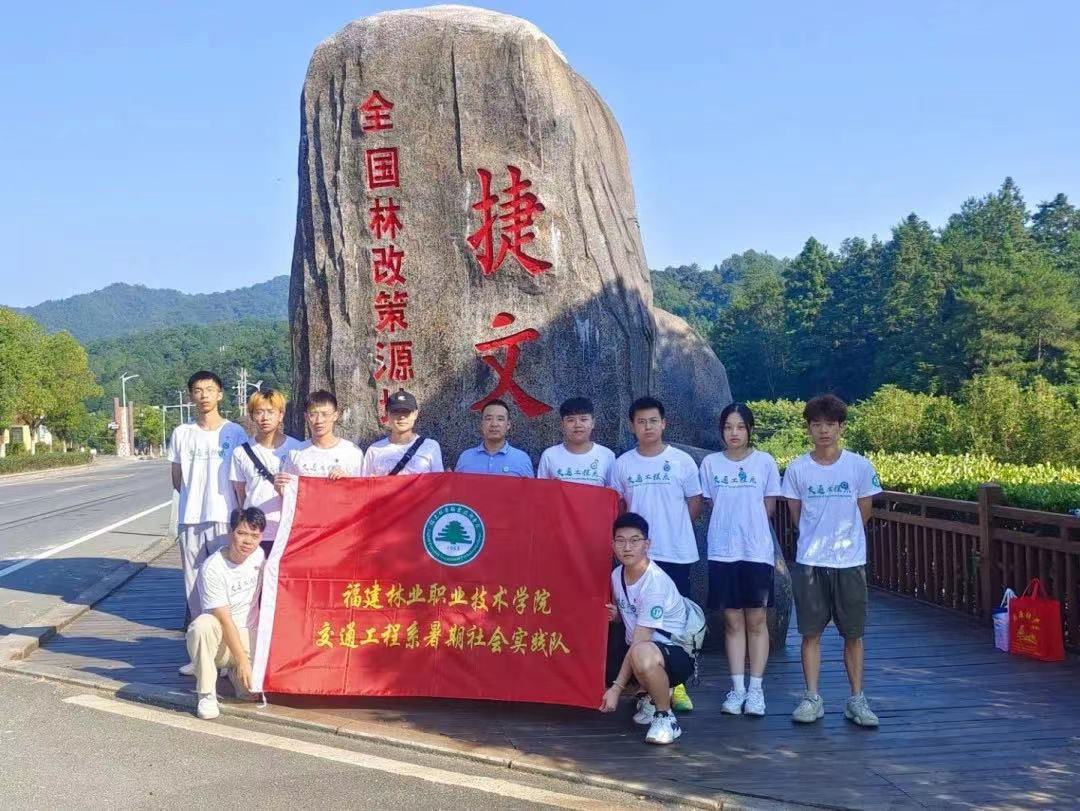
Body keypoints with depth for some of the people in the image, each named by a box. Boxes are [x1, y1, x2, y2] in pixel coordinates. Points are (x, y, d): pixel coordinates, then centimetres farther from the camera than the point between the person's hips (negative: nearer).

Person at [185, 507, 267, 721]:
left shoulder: (260, 555, -6)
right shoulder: (212, 568, -21)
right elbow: (224, 619, -21)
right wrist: (242, 660, -21)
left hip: (248, 636, 4)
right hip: (220, 635, -3)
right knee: (201, 626, -39)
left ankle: (233, 672, 18)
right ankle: (206, 694, -20)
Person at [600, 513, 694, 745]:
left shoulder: (656, 581, -24)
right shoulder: (617, 574, 2)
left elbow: (640, 641, -26)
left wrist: (617, 687, -26)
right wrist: (615, 614, -2)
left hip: (677, 653, -9)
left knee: (642, 654, -41)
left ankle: (665, 716, -14)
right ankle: (653, 696, 18)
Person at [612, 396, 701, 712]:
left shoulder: (682, 461, -3)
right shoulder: (623, 464, 2)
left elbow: (695, 502, 4)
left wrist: (673, 529, 5)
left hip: (676, 553, -1)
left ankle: (677, 684, 13)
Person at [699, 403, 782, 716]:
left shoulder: (765, 462, 0)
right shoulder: (710, 463, 3)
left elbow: (768, 507, 5)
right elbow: (712, 504, 7)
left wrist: (749, 526, 4)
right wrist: (732, 526, 1)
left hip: (757, 551, -1)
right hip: (722, 552, 1)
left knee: (756, 620, 3)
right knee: (732, 620, 6)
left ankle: (756, 688, 10)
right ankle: (737, 688, 12)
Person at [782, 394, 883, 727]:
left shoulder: (860, 466, -3)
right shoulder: (796, 469, -1)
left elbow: (864, 512, 7)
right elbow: (796, 515, 8)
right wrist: (817, 539, 9)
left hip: (849, 562, 0)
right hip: (809, 562, 0)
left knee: (853, 634, 6)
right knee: (811, 632, 4)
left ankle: (857, 700, 16)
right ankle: (812, 698, 13)